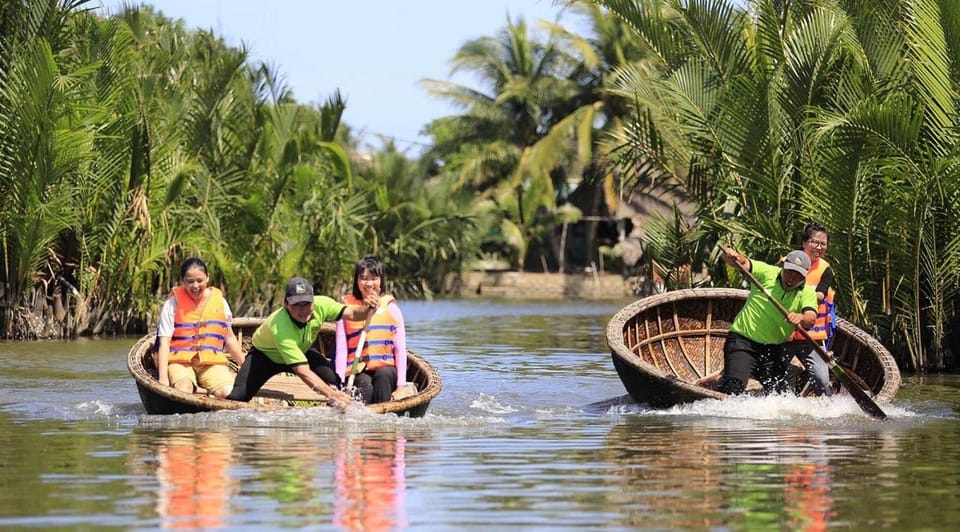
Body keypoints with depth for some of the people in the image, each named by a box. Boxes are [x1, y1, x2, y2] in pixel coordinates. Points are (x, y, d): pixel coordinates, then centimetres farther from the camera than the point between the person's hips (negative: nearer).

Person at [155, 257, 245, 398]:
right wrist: (163, 378, -16)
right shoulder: (173, 304, 2)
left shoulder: (219, 301, 12)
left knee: (228, 393, -27)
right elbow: (164, 343, -4)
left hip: (213, 362, 3)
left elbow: (229, 339, 23)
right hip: (180, 361, -3)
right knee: (183, 390, -35)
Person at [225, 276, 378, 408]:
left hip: (301, 351, 4)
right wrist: (330, 394, -57)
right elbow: (303, 371, -47)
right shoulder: (279, 328, -43)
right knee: (237, 396, -21)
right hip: (265, 354, -4)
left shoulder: (321, 305, -28)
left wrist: (365, 308, -45)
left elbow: (352, 314, -19)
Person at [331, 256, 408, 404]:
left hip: (386, 371, 1)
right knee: (365, 385, -33)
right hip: (357, 373, -1)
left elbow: (400, 349, 6)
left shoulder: (391, 308, 10)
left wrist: (401, 385, -5)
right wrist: (341, 384, -8)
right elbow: (341, 351, 5)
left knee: (383, 374, -33)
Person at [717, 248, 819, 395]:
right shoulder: (767, 273, -5)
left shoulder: (807, 293, -1)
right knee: (734, 388, -19)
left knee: (779, 394, 1)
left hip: (773, 348, 4)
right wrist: (732, 256, -40)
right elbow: (743, 263, -16)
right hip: (743, 340, -4)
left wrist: (800, 318, -43)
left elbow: (811, 318, -19)